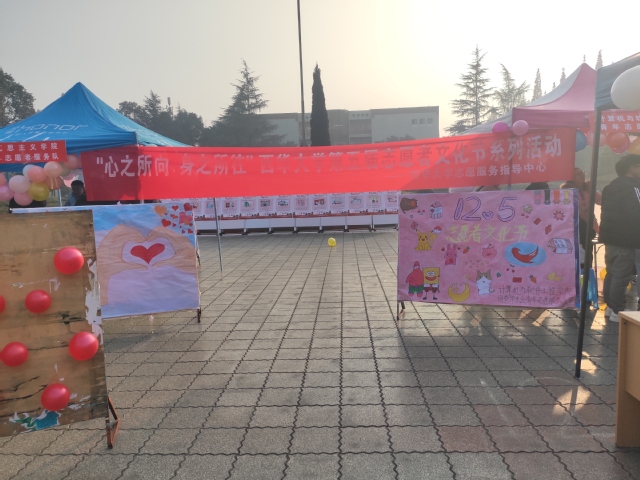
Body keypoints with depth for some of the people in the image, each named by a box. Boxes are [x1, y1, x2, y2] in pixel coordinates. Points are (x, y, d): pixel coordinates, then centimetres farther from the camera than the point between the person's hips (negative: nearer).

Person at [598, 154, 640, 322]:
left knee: (611, 273, 14)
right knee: (621, 276, -5)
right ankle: (617, 311, -2)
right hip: (624, 240, -9)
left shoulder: (610, 187, 16)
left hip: (610, 238, 9)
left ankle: (610, 306, 21)